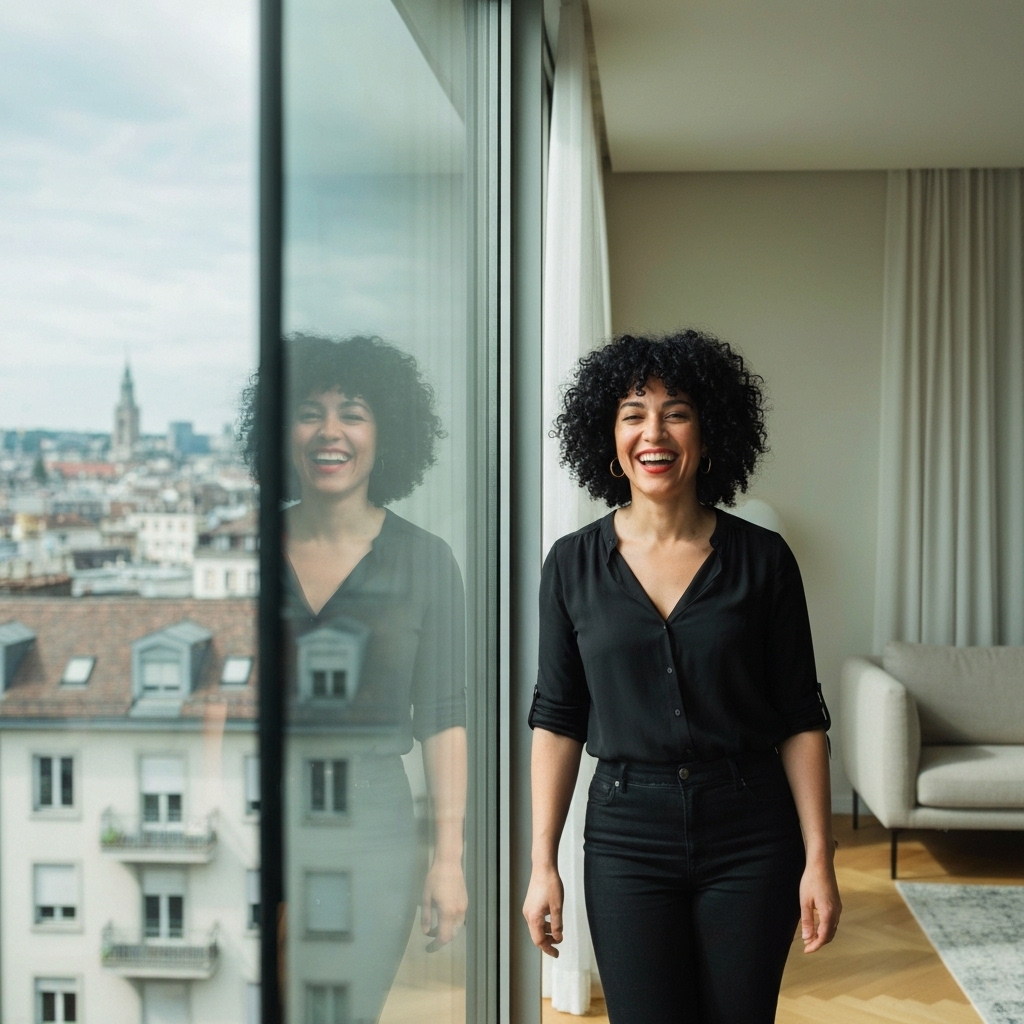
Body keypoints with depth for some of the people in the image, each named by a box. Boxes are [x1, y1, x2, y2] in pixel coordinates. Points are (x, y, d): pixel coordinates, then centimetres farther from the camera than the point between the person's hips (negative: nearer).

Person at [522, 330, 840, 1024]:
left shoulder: (762, 558, -3)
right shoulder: (574, 564, -1)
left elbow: (801, 720, 0)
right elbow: (556, 720, 3)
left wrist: (819, 860, -5)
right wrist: (543, 864, 0)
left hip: (750, 836, 0)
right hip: (627, 836, 0)